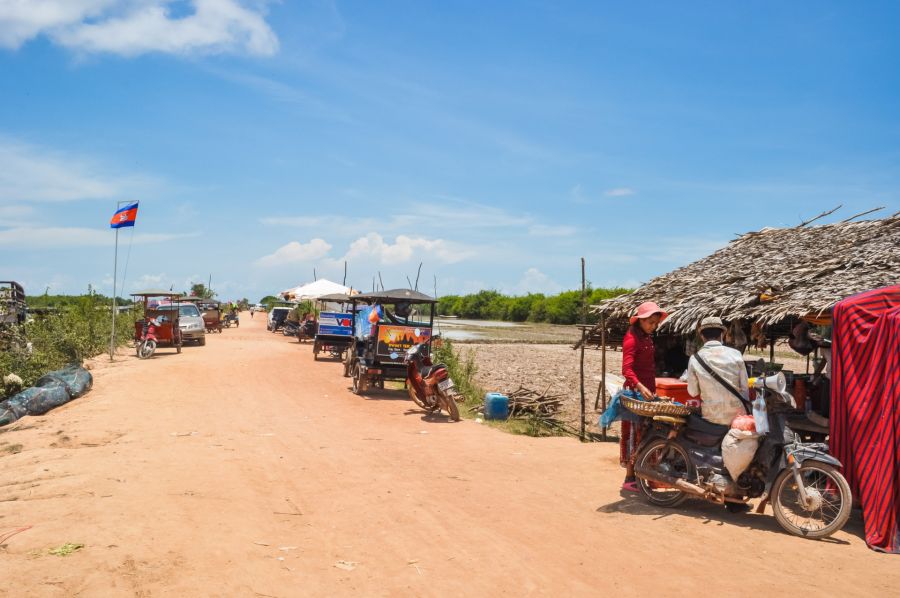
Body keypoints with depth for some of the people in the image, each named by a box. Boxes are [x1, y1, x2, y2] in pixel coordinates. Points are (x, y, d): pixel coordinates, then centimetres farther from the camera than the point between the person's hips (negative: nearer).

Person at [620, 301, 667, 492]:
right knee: (634, 433, -6)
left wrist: (653, 389, 20)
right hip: (635, 392, -9)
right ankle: (630, 479, -1)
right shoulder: (632, 338, -14)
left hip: (647, 390, 9)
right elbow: (626, 368, -26)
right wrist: (640, 386, -40)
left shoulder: (647, 338, 15)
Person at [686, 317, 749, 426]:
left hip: (712, 418, -1)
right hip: (737, 416, 1)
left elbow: (693, 392, 0)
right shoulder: (735, 354, -5)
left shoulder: (695, 359, -6)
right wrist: (745, 410, 16)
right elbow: (744, 388, 1)